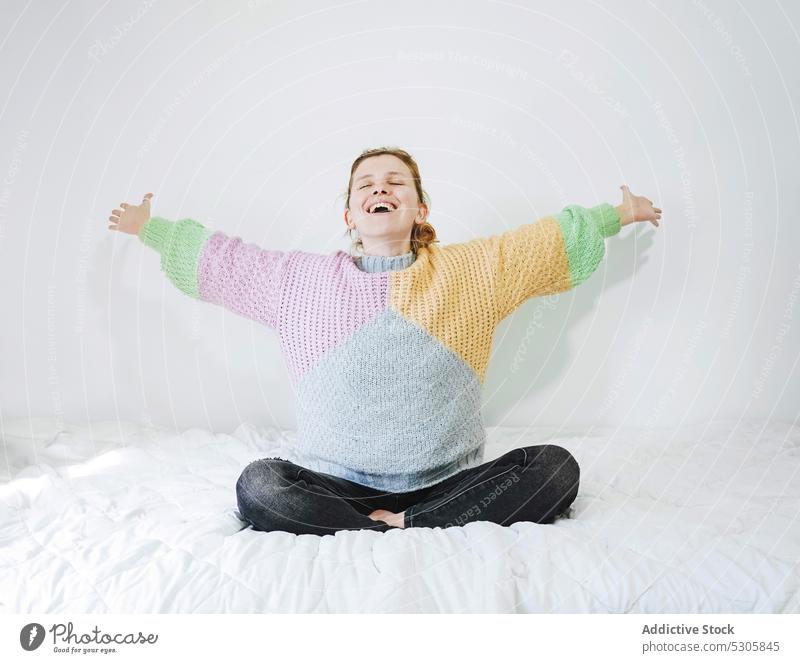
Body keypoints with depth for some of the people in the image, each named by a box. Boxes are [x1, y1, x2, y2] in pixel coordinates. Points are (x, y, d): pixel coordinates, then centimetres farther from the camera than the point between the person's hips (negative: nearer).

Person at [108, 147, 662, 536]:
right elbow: (218, 255, 21)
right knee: (258, 487, -29)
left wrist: (618, 214, 22)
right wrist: (148, 228, 27)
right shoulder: (299, 278, 9)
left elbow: (555, 237, 17)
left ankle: (408, 527, -23)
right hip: (335, 485, 0)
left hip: (448, 482, 1)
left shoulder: (474, 270, 7)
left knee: (555, 467, -22)